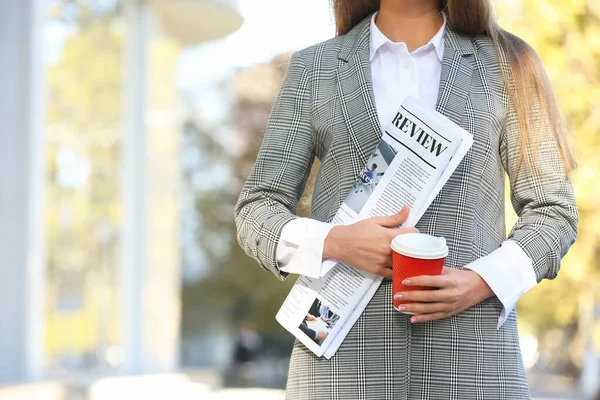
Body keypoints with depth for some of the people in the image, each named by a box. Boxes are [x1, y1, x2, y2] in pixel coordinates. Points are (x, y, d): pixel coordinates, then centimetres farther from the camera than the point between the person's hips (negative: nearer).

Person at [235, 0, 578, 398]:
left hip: (470, 347, 0)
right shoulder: (314, 68, 11)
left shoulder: (505, 65, 11)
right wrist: (333, 242, -11)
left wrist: (481, 283, -8)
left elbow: (553, 209, 10)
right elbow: (257, 209, 9)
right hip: (344, 348, 0)